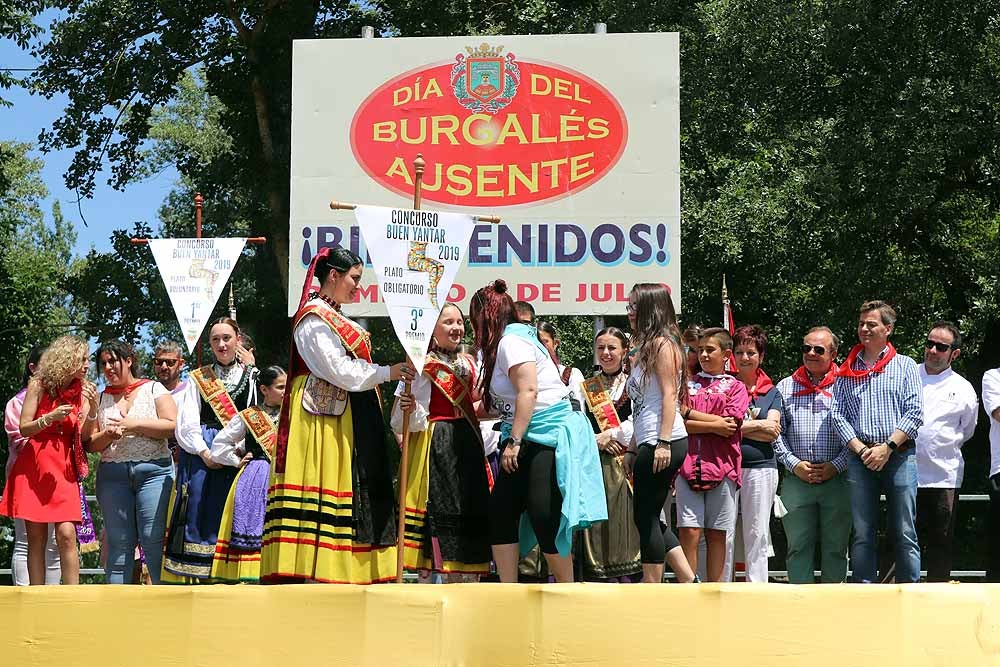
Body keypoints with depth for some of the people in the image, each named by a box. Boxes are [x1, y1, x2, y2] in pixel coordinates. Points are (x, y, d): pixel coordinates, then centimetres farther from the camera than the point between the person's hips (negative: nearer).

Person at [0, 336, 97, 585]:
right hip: (34, 466, -2)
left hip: (65, 469, 2)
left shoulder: (82, 391, 8)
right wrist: (50, 418, -20)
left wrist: (93, 408, -11)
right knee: (36, 538, 0)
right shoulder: (39, 385, -1)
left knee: (66, 534, -12)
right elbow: (24, 429, -4)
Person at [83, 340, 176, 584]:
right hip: (112, 475, 3)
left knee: (154, 540, -10)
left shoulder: (153, 389, 8)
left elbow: (173, 425, -4)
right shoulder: (100, 398, 18)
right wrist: (108, 435, -7)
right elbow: (90, 444, 13)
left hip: (154, 470, -3)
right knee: (118, 543, 2)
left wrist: (135, 424, -8)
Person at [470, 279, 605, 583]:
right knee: (500, 511, 3)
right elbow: (504, 404, 19)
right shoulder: (505, 342, 18)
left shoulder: (511, 341, -11)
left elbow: (528, 391, -21)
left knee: (545, 518, -12)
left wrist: (514, 441, -21)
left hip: (548, 437, -10)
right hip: (524, 442, 10)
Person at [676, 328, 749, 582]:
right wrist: (714, 425, -6)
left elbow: (730, 425, -5)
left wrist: (690, 414, -3)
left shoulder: (735, 387, 11)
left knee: (716, 535, 3)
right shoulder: (688, 384, 16)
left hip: (721, 467, -1)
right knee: (689, 533, -7)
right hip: (688, 465, 1)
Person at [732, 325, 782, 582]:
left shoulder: (771, 392, 14)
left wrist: (740, 426, -5)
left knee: (757, 536, 2)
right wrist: (758, 426, -4)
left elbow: (773, 433, 1)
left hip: (760, 467, 1)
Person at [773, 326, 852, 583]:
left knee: (835, 546, 3)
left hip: (836, 479, -1)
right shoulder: (785, 387, 12)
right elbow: (776, 433, 8)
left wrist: (835, 466, -9)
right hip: (797, 479, 1)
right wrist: (794, 464, -4)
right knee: (798, 545, 0)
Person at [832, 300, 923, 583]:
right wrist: (862, 450, -7)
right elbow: (837, 414, 7)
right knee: (862, 534, 2)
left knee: (905, 534, -2)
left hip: (899, 455, -2)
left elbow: (915, 412, -1)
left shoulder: (905, 366, 8)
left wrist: (887, 448, -11)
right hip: (860, 459, 2)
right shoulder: (847, 371, 14)